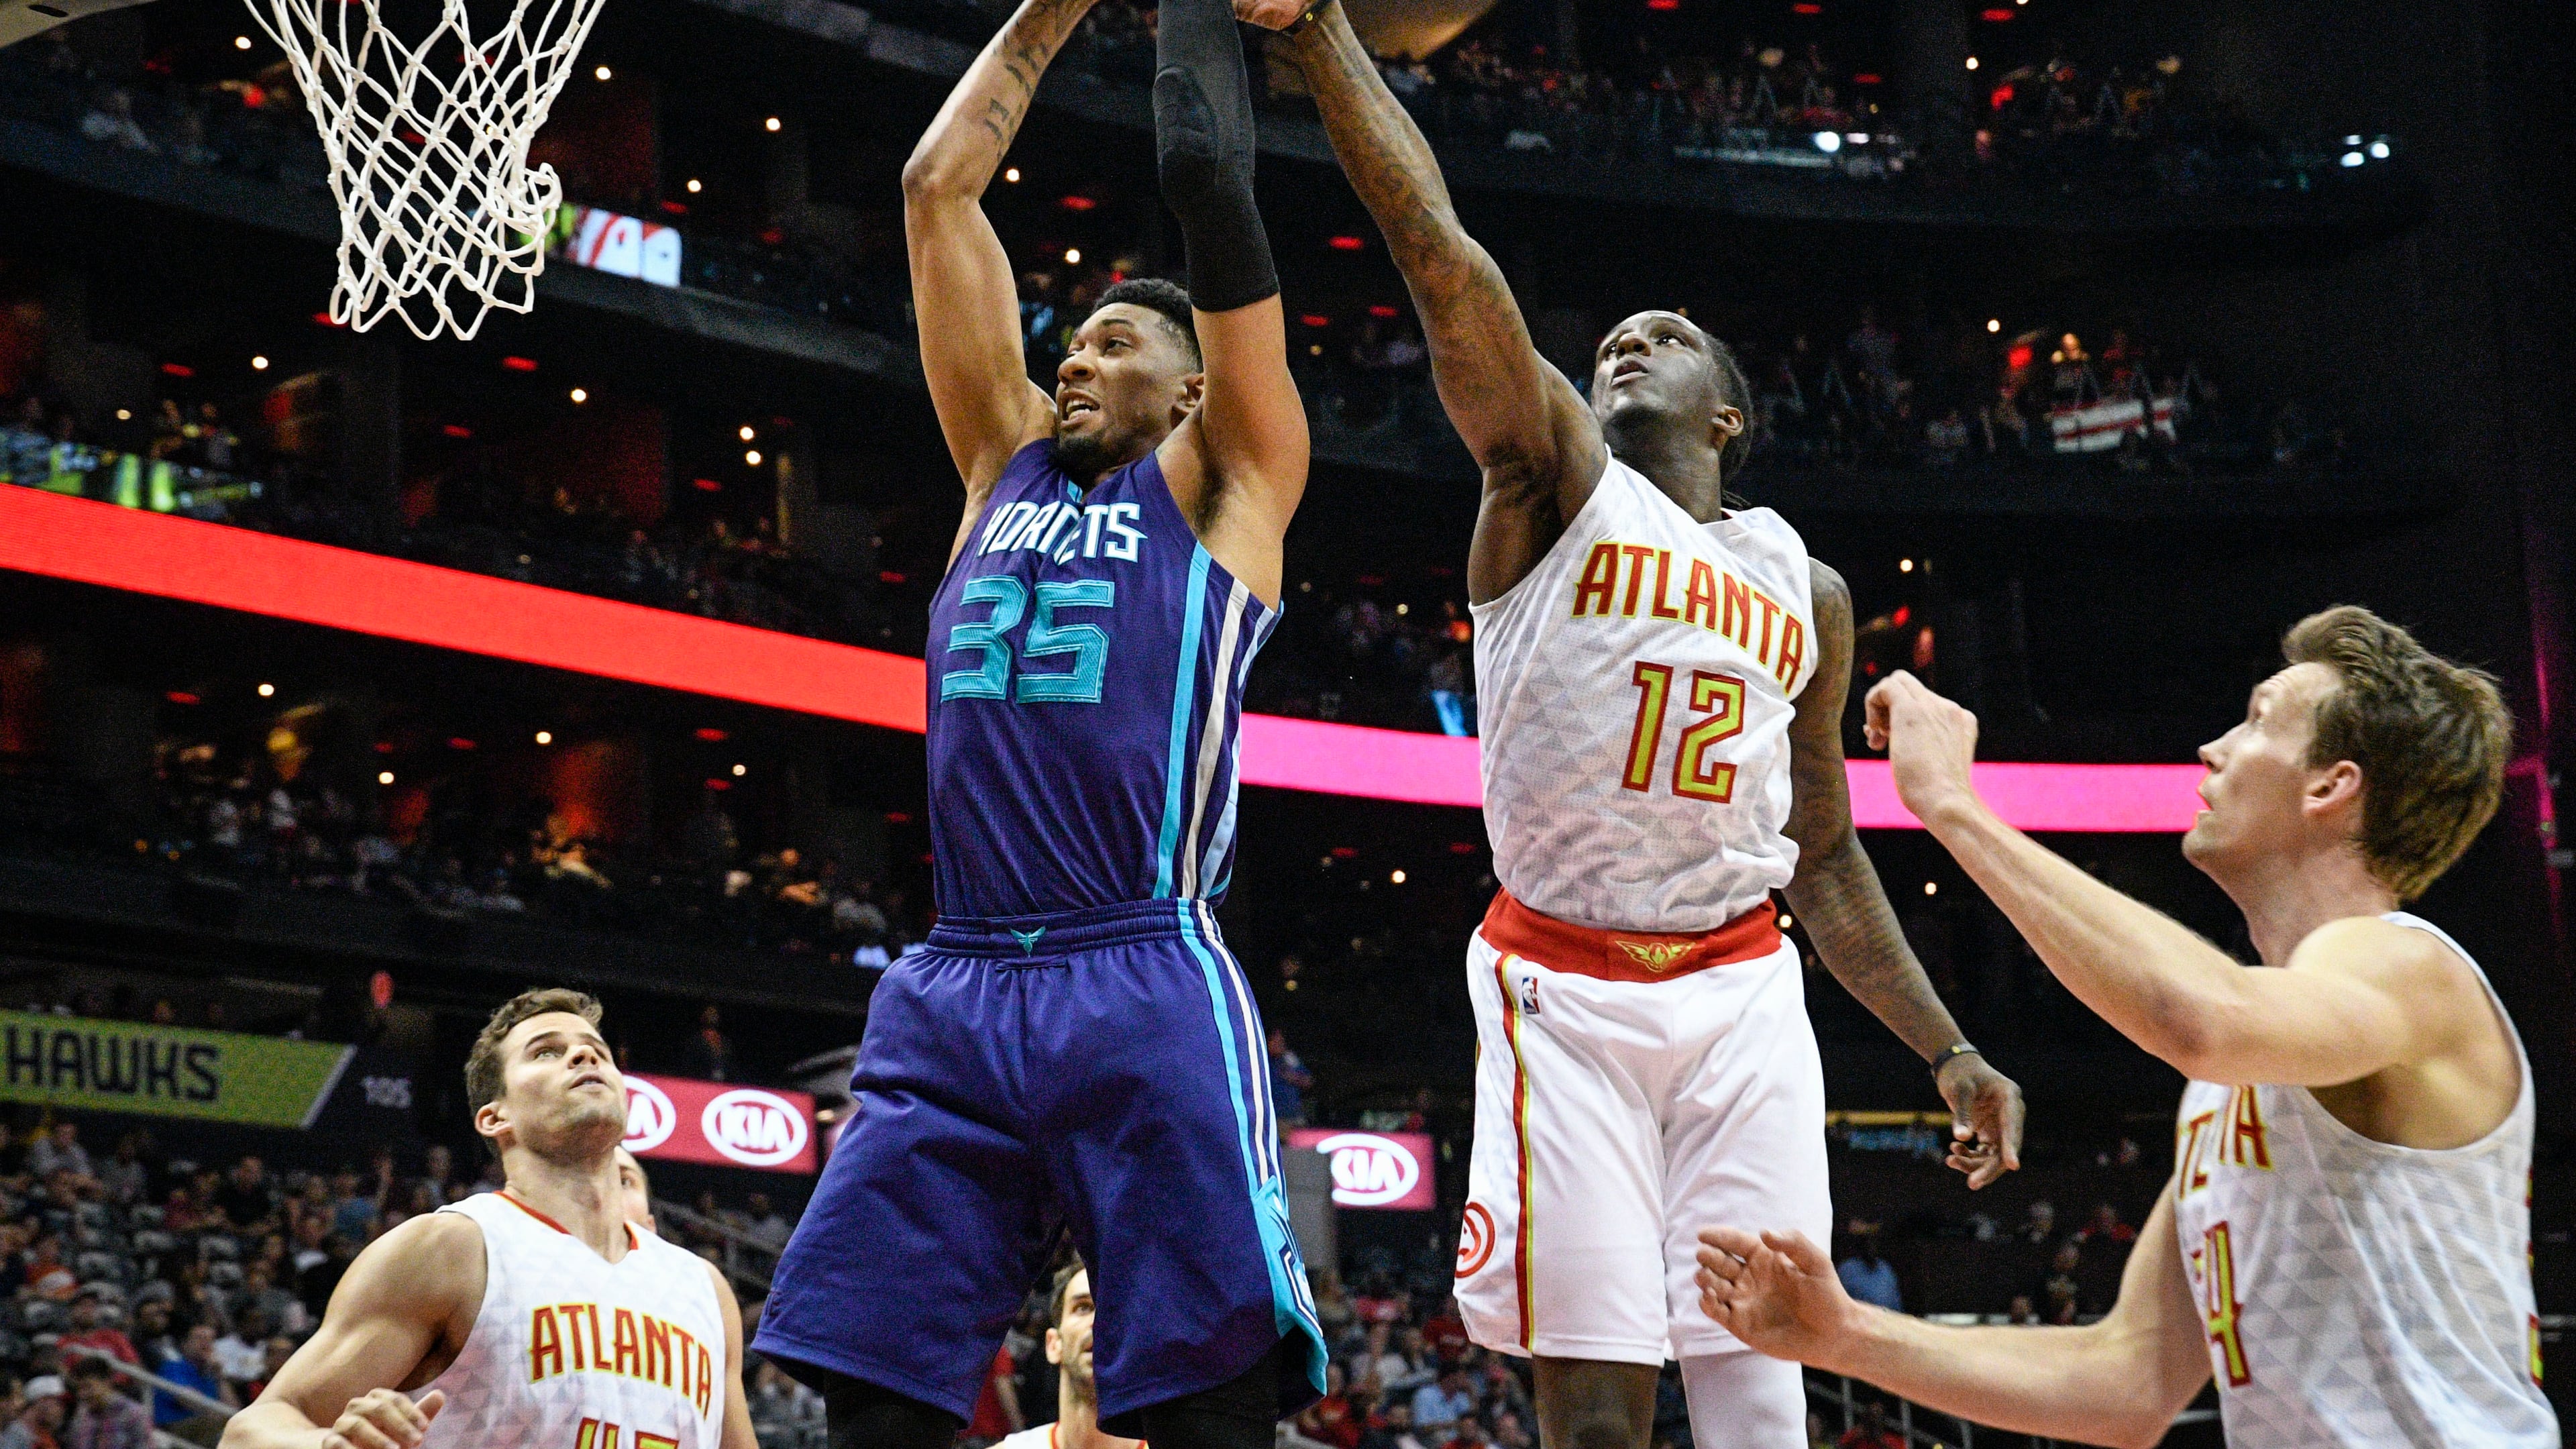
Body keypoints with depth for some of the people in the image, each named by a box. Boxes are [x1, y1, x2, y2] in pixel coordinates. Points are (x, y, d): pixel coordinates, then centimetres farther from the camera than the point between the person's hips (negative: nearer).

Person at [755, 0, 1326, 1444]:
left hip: (1145, 986, -5)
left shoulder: (1222, 485, 11)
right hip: (952, 995, 5)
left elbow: (1210, 179, 6)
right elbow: (940, 186, 25)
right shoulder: (1007, 463, 24)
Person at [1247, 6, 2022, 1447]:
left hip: (1741, 993, 3)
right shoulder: (1557, 483, 7)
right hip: (1563, 988, -3)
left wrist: (1946, 1048, 15)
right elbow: (1437, 244, -6)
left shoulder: (1805, 591, 18)